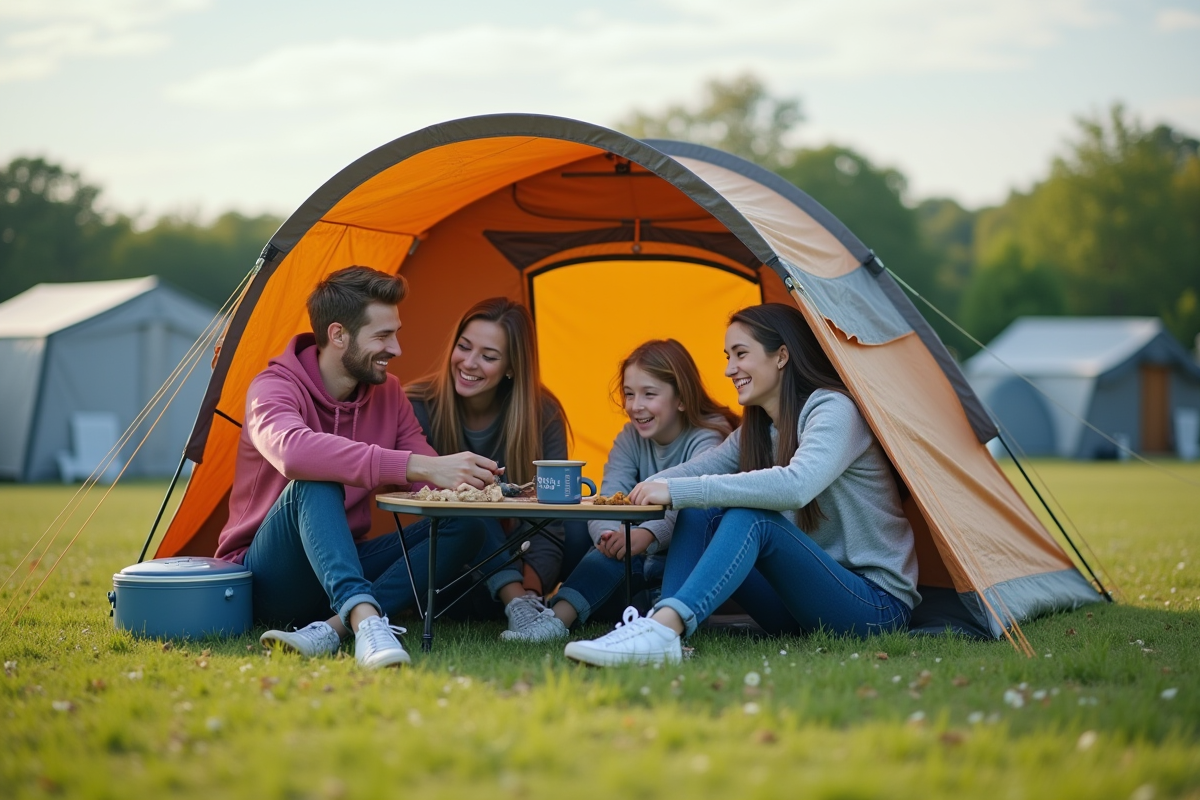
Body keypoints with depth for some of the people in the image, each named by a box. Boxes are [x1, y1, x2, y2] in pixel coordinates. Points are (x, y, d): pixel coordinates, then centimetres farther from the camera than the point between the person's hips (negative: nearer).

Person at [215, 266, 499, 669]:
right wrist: (419, 466, -48)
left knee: (465, 525, -16)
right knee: (315, 483, -35)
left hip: (341, 564, 6)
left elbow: (430, 483, 1)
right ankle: (366, 620, -53)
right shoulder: (274, 387, -18)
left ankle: (333, 628, -31)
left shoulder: (387, 392, 3)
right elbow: (292, 450, -42)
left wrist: (461, 483, -25)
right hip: (267, 585, -6)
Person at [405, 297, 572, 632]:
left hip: (519, 566, 1)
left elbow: (550, 524, -19)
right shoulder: (420, 408, -14)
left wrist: (529, 590, -39)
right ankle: (517, 603, -35)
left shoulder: (544, 416, -13)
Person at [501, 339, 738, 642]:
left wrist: (648, 535, -50)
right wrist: (608, 534, -34)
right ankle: (559, 615, -39)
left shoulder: (709, 439, -14)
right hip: (646, 559, 5)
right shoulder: (631, 439, 4)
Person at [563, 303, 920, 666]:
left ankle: (661, 632, -46)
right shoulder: (757, 429, 12)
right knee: (699, 512, -9)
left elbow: (795, 486, -33)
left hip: (878, 605, -8)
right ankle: (662, 626, -27)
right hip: (802, 600, 8)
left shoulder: (833, 410, -15)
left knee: (750, 517, -31)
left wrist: (678, 490, -33)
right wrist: (639, 495, -15)